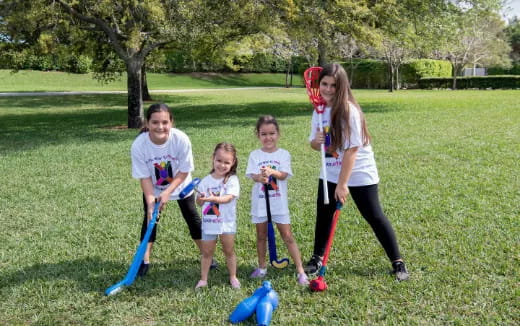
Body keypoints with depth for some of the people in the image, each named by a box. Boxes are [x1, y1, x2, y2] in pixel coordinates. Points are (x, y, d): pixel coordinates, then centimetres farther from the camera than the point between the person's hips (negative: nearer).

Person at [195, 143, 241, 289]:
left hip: (227, 222, -2)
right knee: (207, 252, 10)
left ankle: (233, 277, 25)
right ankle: (203, 279, 21)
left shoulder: (232, 179, -10)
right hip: (209, 222, 2)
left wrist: (213, 198, -39)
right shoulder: (206, 180, 0)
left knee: (229, 251, 9)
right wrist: (201, 198, -20)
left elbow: (228, 198, -24)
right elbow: (200, 203, 3)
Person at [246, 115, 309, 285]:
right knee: (261, 236, 14)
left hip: (279, 202, -2)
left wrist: (272, 171, -35)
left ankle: (300, 271, 3)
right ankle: (262, 268, 31)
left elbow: (283, 175, -13)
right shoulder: (255, 155, 1)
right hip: (260, 201, 2)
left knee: (287, 236, -1)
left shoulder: (284, 154, -1)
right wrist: (260, 177, -36)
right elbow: (253, 175, -12)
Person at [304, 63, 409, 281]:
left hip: (359, 174, -6)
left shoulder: (349, 111, -22)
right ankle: (317, 258, 29)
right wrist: (316, 142, -19)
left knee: (374, 217, -1)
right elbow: (315, 143, 7)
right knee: (323, 215, 11)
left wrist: (343, 184, -24)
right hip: (330, 173, 6)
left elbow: (351, 150, -24)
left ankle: (397, 262, 13)